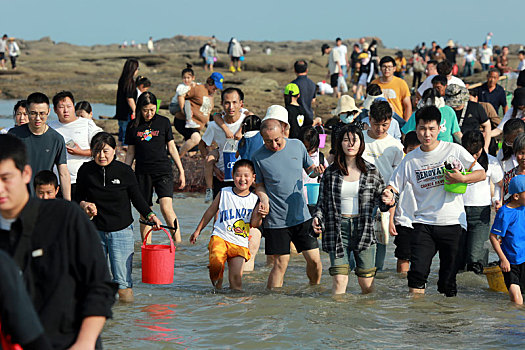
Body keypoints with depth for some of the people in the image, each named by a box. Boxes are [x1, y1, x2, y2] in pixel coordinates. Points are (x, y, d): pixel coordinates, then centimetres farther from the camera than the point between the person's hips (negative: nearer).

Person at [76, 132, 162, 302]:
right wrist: (83, 204, -8)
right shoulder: (86, 171, -1)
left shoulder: (124, 171, -5)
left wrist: (150, 215, -9)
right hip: (95, 231, 2)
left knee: (122, 280, -9)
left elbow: (137, 198, 5)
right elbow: (78, 196, 14)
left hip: (121, 232, -2)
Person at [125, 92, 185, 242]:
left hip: (163, 169, -2)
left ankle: (178, 243, -12)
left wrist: (181, 171, 7)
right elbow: (130, 152, 12)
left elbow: (171, 147, 8)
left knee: (166, 208, -18)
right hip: (142, 172, 2)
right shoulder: (134, 126, 6)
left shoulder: (163, 122, 4)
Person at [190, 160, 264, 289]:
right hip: (220, 236, -1)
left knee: (236, 278, -12)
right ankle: (217, 286, -2)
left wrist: (259, 216, -22)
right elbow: (210, 212, 18)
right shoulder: (224, 193, 7)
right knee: (216, 264, -26)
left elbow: (254, 224, 0)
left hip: (240, 243, 1)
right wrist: (198, 230, 22)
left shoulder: (254, 200, 7)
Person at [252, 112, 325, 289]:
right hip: (276, 220, -3)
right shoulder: (258, 157, -5)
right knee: (281, 263, -3)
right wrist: (264, 200, -16)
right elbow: (259, 186, 4)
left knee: (314, 260, 3)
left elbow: (309, 168, 17)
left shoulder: (297, 145, 2)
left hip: (302, 215, 3)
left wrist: (316, 171, -6)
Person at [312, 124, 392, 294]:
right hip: (338, 229, 0)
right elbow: (322, 202, 11)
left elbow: (381, 202, 10)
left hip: (364, 229, 0)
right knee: (339, 280, -9)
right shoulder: (331, 172, 6)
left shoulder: (371, 171, 6)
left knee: (367, 284, 1)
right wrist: (317, 218, -7)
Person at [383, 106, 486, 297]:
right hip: (423, 223, 1)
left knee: (448, 281, 0)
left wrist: (461, 179, -15)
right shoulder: (410, 160, 8)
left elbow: (481, 173, 4)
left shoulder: (454, 150, 2)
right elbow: (394, 185, 11)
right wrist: (389, 196, -12)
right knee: (418, 271, -13)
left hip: (453, 223, -1)